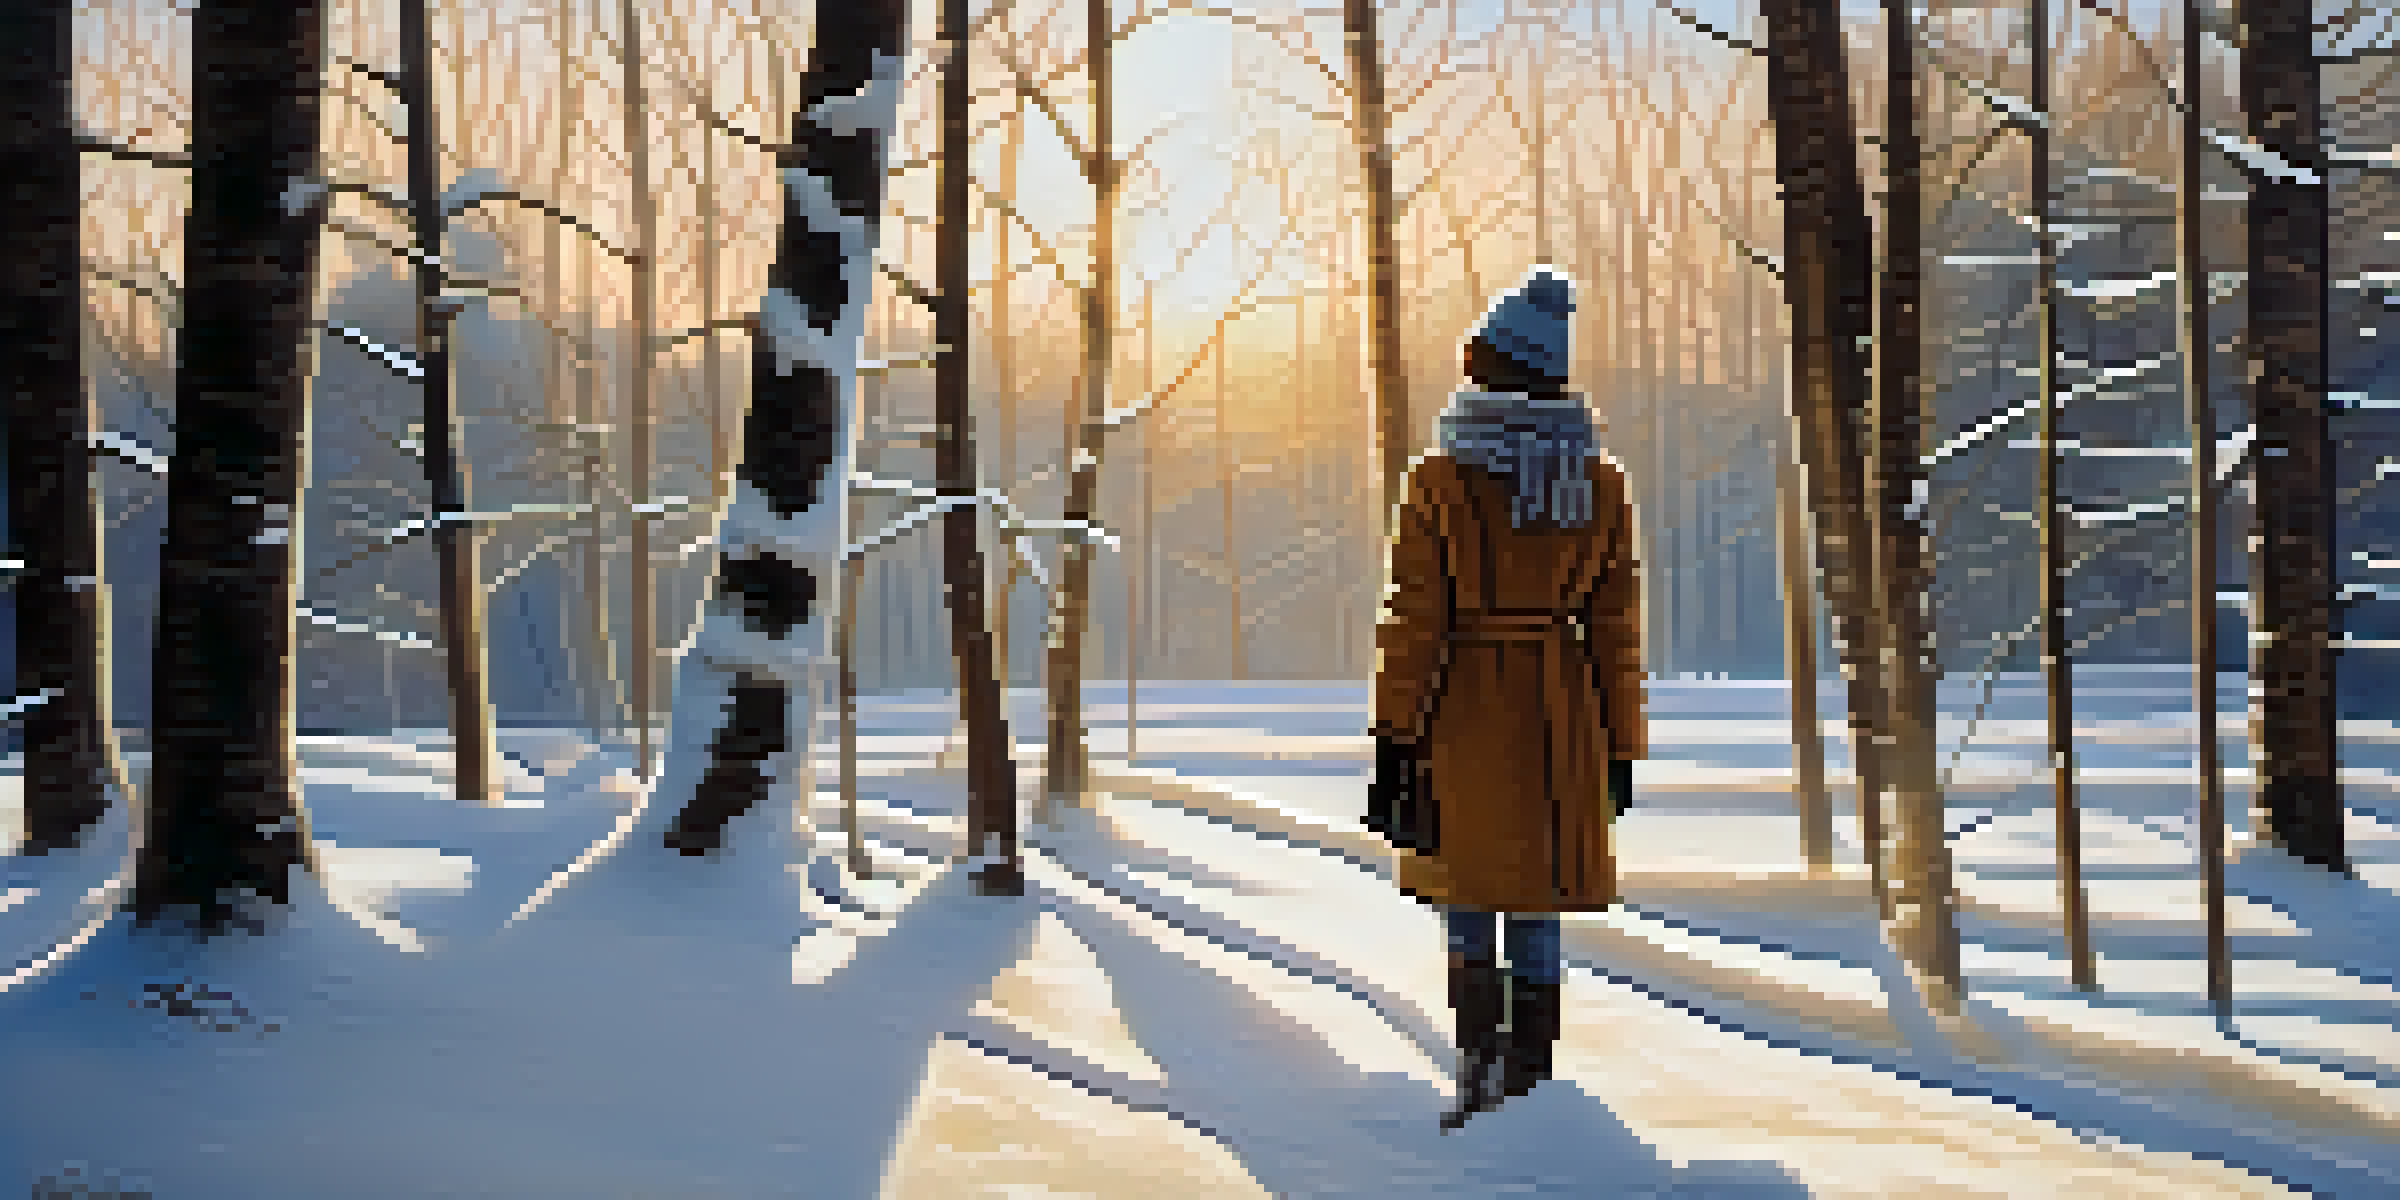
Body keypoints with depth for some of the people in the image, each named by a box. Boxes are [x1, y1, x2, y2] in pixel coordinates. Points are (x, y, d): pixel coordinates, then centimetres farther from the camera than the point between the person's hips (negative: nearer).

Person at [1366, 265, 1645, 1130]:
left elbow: (1415, 625, -10)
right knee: (1536, 903, 11)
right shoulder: (1599, 484, 2)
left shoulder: (1440, 482, -9)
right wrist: (1619, 748, 12)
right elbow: (1614, 628, 5)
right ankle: (1528, 1063, 15)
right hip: (1558, 722, 3)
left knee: (1468, 893, 7)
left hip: (1465, 713, -3)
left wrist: (1394, 742, -6)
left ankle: (1480, 1055, -6)